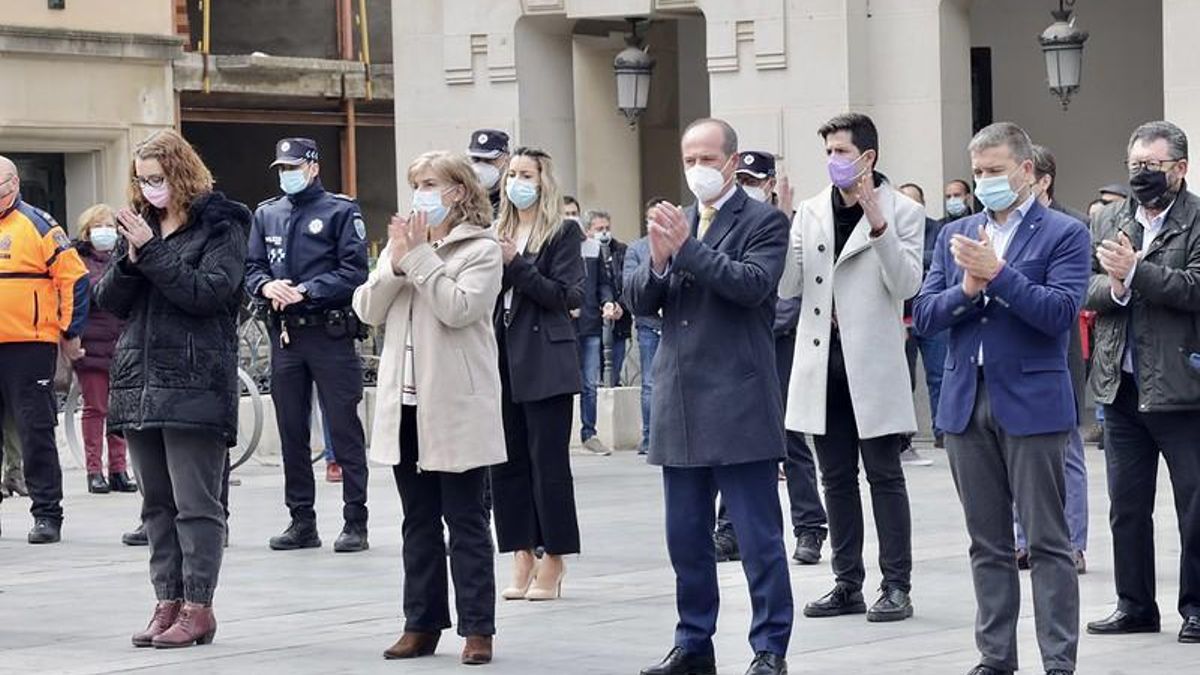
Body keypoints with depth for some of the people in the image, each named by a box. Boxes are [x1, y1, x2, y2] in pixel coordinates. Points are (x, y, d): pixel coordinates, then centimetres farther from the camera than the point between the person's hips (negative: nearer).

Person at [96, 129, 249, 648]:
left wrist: (151, 251, -16)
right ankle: (168, 603, 13)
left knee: (196, 503, -5)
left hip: (194, 385, -6)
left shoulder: (220, 227, -2)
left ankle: (198, 608, -2)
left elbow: (209, 292, -15)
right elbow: (110, 302, 11)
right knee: (156, 504, 9)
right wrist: (130, 258, -8)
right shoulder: (139, 225, 15)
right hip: (138, 383, 6)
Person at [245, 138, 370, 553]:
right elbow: (251, 268, 13)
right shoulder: (266, 214, 15)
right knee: (291, 432, 9)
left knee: (344, 428, -4)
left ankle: (356, 523, -2)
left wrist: (305, 291, -17)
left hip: (330, 332, -5)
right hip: (284, 333, 5)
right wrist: (267, 286, -9)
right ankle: (302, 522, 16)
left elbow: (353, 271, -9)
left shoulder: (341, 211, -1)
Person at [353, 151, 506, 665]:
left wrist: (420, 257, -15)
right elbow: (368, 310, 5)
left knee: (466, 521, -2)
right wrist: (397, 262, -9)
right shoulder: (401, 243, 15)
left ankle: (477, 628, 1)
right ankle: (422, 624, 16)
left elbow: (458, 308, -18)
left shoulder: (481, 249, -3)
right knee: (418, 521, 11)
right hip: (406, 401, 6)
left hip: (456, 407, -6)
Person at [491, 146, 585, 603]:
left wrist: (516, 265, -17)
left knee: (549, 461, -3)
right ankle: (522, 559, 12)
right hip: (503, 356, 6)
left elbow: (566, 295, -11)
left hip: (545, 360, -6)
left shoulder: (563, 233, -2)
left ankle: (552, 563, 4)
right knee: (508, 460, 6)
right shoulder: (498, 233, 14)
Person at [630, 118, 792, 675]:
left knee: (759, 538, -2)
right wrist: (658, 260, -12)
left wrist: (687, 247, -21)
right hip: (680, 408, 6)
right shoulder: (676, 221, 14)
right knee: (686, 538, 13)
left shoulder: (764, 222, -2)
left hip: (738, 407, -6)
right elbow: (640, 302, 8)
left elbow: (754, 284, -18)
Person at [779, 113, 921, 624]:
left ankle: (896, 586, 3)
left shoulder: (901, 212, -2)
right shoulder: (811, 212, 9)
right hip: (824, 359, 5)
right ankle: (848, 584, 16)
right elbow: (787, 286, 3)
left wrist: (878, 224, -23)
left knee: (884, 476, -1)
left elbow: (907, 284, -14)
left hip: (872, 362, -5)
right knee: (837, 479, 9)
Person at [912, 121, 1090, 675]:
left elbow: (1060, 312, -14)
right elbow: (924, 317, 6)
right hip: (966, 402, 5)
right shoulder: (955, 236, 13)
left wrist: (997, 273, -19)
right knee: (988, 544, 10)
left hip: (1031, 401, -5)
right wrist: (967, 289, -11)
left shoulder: (1063, 234, -2)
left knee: (1047, 541, -2)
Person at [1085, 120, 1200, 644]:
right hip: (1121, 385, 6)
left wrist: (1135, 272, -21)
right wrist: (1114, 286, -13)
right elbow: (1087, 291, 7)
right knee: (1126, 504, 11)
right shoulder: (1110, 220, 11)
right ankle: (1134, 605, 20)